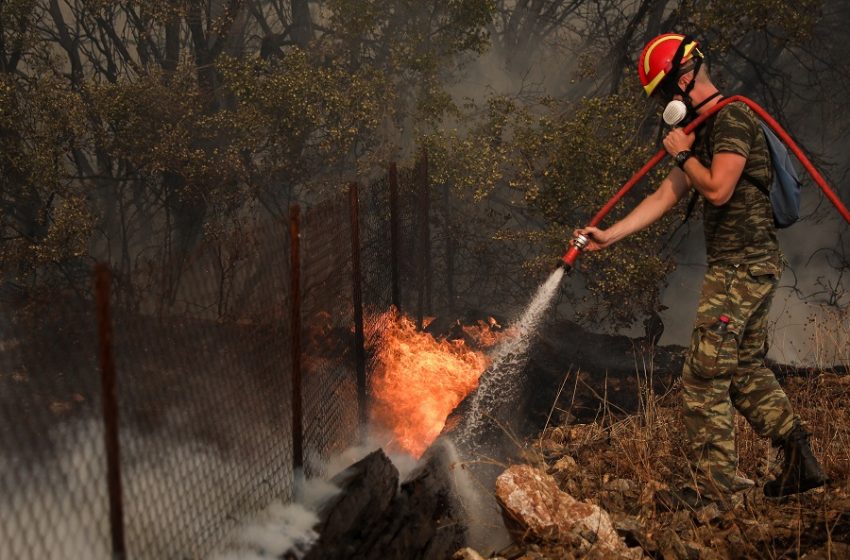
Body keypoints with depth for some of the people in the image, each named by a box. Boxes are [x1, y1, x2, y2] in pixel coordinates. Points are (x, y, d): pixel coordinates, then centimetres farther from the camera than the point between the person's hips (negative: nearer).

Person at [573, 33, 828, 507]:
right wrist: (610, 236, 13)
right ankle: (800, 458, 17)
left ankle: (717, 486, 2)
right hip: (750, 266, 10)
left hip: (742, 266, -10)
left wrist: (683, 154, -6)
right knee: (746, 369, 15)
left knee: (704, 377, -6)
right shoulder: (706, 130, 19)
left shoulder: (733, 117, -12)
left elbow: (718, 188, -23)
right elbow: (666, 196, 18)